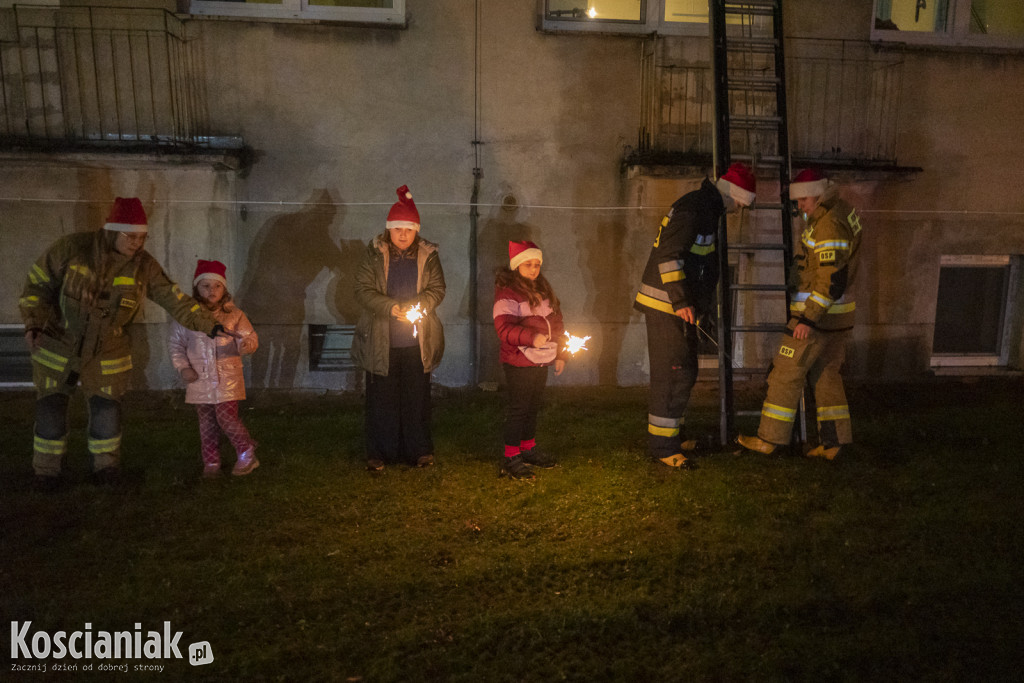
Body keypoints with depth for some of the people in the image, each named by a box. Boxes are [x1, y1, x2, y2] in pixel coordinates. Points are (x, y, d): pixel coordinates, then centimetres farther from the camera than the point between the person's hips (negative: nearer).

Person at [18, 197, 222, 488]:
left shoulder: (144, 266, -10)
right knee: (51, 412, 8)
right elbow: (38, 285, -7)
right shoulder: (72, 248, -16)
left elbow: (175, 300, -12)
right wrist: (34, 323, -19)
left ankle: (106, 466, 28)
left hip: (107, 355, 1)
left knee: (106, 412, 5)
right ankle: (46, 472, 29)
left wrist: (210, 326, -22)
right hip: (57, 348, -1)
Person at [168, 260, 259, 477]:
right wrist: (183, 367, -3)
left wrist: (244, 343, -24)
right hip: (199, 379, 2)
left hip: (227, 378, -2)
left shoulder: (233, 314, 1)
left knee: (226, 417, -9)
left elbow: (252, 339, 1)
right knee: (206, 423, 10)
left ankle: (247, 454, 9)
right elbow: (175, 343, 8)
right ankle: (211, 463, 22)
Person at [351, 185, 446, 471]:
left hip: (417, 342, 1)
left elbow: (437, 289, 2)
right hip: (381, 342, -1)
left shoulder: (428, 255, 5)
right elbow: (363, 290, -6)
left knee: (417, 397, 8)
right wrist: (390, 307, -21)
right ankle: (378, 453, 18)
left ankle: (420, 450, 22)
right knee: (381, 398, 5)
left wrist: (417, 306, -18)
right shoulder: (374, 254, 0)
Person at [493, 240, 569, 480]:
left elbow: (556, 321, 19)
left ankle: (529, 447, 32)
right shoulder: (507, 292, -12)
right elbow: (504, 328, -22)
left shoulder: (543, 288, 14)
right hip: (519, 362, -7)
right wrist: (531, 337, -36)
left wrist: (560, 354, 16)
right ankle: (511, 457, 6)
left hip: (542, 360, 7)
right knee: (518, 407, -3)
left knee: (533, 406, 17)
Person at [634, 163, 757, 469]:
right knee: (671, 376, -7)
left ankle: (672, 436, 28)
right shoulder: (692, 209, -16)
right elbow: (668, 255, -25)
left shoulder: (707, 210, 18)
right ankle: (662, 447, 1)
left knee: (684, 373, 16)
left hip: (681, 305, 11)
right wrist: (681, 301, -30)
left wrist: (702, 304, 26)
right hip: (665, 306, -11)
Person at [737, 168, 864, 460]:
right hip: (839, 314, 10)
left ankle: (769, 438, 6)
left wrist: (808, 318, -25)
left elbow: (832, 279, -25)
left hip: (819, 314, -10)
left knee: (787, 373, -1)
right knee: (826, 374, 15)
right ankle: (832, 441, 19)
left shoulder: (830, 226, -21)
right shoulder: (842, 212, 12)